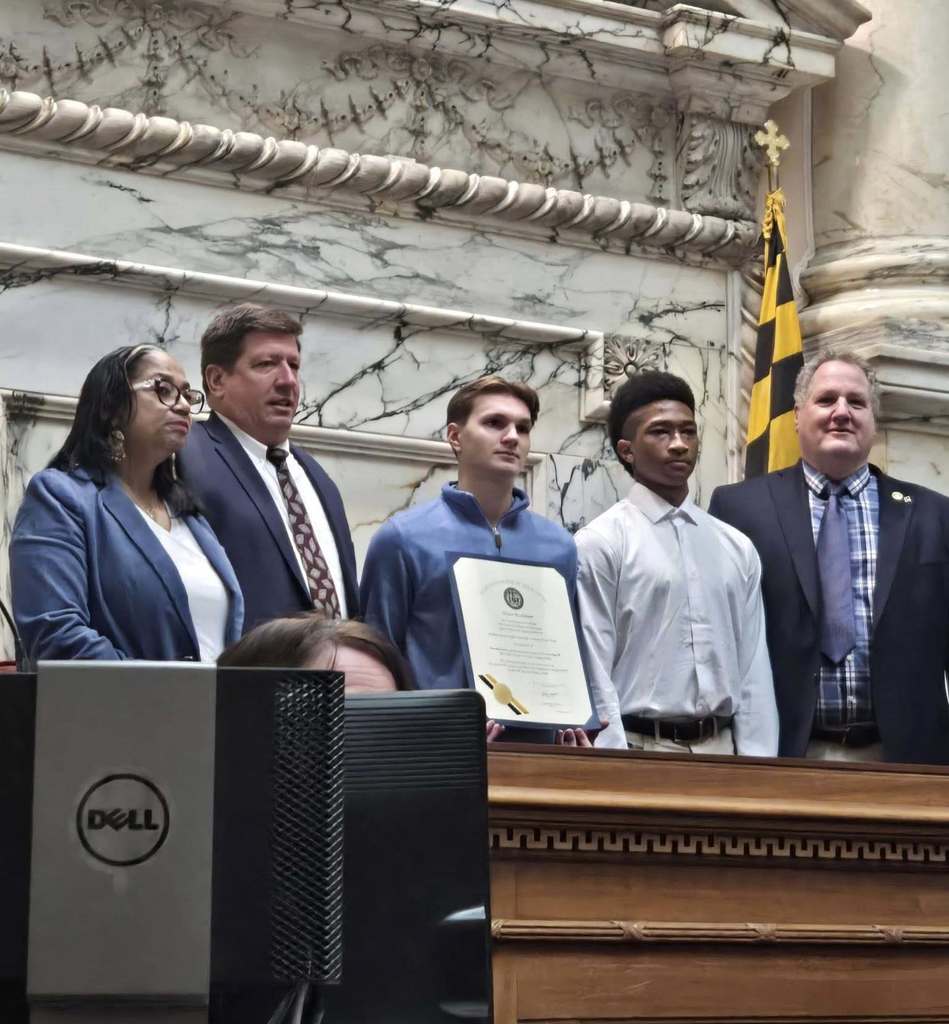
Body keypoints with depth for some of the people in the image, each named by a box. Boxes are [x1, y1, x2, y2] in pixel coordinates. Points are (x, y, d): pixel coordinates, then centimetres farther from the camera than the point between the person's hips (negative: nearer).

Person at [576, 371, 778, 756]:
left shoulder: (736, 548, 11)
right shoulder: (599, 545, -4)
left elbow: (754, 669, 8)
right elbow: (594, 675, -8)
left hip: (722, 747, 5)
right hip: (639, 749, -4)